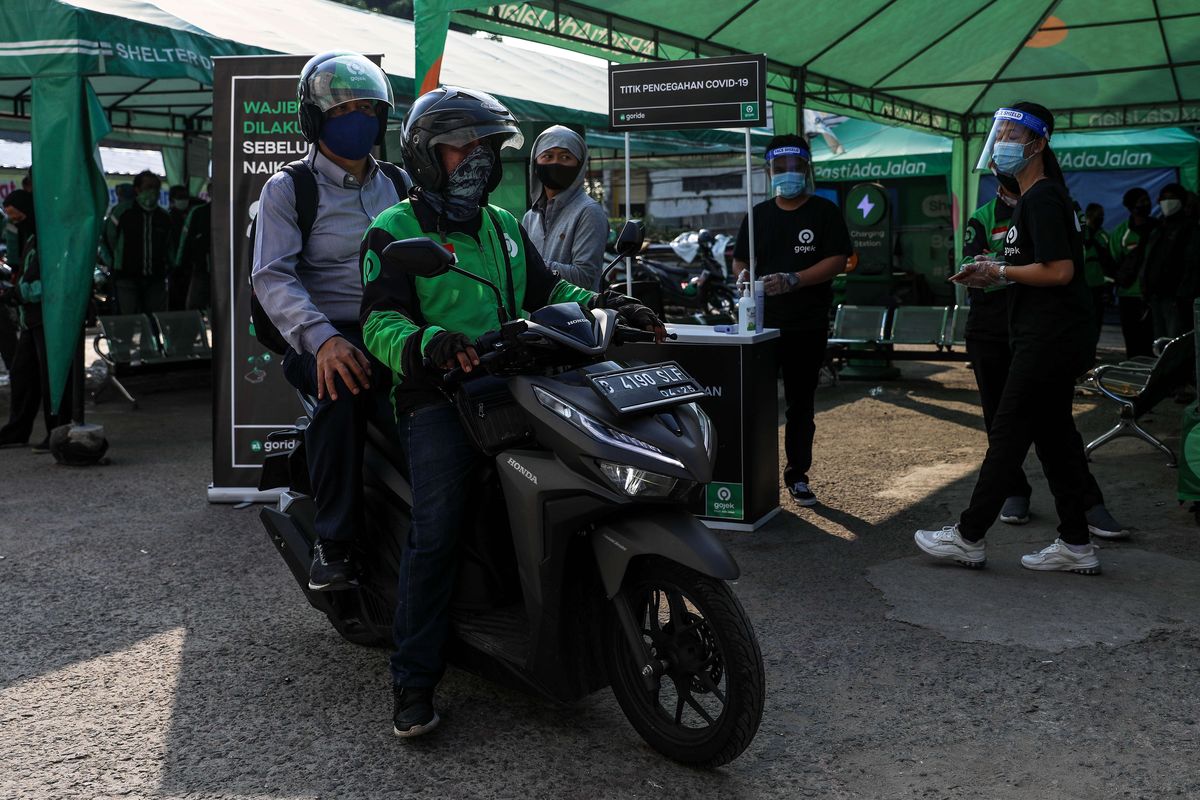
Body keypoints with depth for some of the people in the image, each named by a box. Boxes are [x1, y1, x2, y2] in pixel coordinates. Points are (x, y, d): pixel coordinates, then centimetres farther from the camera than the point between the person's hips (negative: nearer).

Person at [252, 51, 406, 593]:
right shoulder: (288, 189, 6)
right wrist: (323, 338, -25)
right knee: (344, 383, -37)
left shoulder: (398, 185, 20)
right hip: (326, 340, -4)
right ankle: (333, 541, -25)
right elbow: (271, 277, -7)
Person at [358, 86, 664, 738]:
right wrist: (429, 344, -32)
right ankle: (413, 680, -11)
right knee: (436, 529, -21)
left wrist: (606, 307, 6)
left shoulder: (503, 226, 24)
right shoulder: (394, 231, 2)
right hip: (436, 395, -6)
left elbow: (546, 290, 24)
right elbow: (380, 322, -10)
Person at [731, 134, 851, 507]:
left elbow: (837, 260, -7)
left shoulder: (824, 212, 2)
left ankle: (797, 475, 14)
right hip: (762, 322, 2)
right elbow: (739, 260, 16)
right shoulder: (758, 214, 13)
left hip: (807, 326, -2)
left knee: (801, 402, 6)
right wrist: (745, 277, -8)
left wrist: (793, 280, -20)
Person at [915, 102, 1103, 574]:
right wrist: (994, 274, 9)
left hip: (1047, 340, -11)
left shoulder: (1042, 199, -14)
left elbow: (1060, 271, -22)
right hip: (1055, 339, 11)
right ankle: (1076, 545, 17)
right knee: (1055, 435, 12)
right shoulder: (1041, 197, 18)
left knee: (1007, 435, -4)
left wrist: (1000, 272, -11)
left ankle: (968, 537, 4)